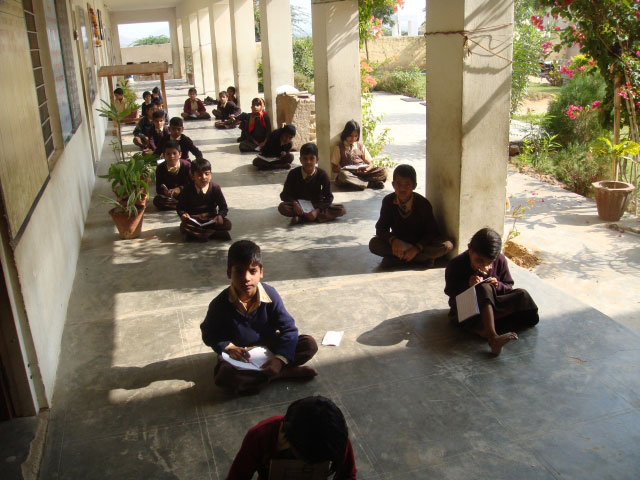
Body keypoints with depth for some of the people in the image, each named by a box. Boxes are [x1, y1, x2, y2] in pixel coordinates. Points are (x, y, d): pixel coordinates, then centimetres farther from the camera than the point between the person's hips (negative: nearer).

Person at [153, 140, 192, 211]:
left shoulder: (186, 165, -10)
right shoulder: (160, 168, -6)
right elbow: (158, 189, -8)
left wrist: (180, 188, -29)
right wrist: (164, 191, -32)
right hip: (168, 196, 2)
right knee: (157, 200, -28)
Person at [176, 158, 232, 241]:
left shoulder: (215, 188, -4)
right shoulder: (187, 190, -5)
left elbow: (223, 207, -1)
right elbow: (180, 207, 2)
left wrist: (220, 215, -23)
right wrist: (183, 214, -21)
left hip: (211, 219, 1)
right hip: (193, 220, -1)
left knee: (227, 224, -26)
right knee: (183, 227, -34)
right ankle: (216, 233, -34)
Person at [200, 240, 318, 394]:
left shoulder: (270, 295, -17)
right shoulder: (219, 304, -19)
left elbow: (288, 328, -14)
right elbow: (209, 335, -3)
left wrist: (280, 359, -28)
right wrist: (228, 348, -22)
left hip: (269, 346, 1)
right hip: (238, 354, -1)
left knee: (310, 344, -19)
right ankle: (287, 373, -27)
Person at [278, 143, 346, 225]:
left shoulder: (322, 174, -8)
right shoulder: (294, 174, -7)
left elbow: (329, 197, -10)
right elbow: (284, 194, -4)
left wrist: (317, 210, -27)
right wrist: (294, 203, -26)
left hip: (317, 206, 1)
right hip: (299, 206, -1)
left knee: (341, 210, -25)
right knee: (282, 207, -31)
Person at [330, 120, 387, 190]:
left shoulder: (360, 145, 17)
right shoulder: (339, 147, 8)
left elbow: (370, 163, 15)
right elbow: (334, 168, 4)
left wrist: (367, 169, -9)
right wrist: (342, 170, -17)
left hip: (363, 173, 3)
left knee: (383, 171, -21)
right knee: (343, 175, -40)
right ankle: (370, 183, -33)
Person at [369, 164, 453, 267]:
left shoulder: (423, 203, -16)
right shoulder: (388, 201, -12)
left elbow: (432, 232, -15)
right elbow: (381, 229, -12)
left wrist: (417, 248, -31)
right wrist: (393, 240, -33)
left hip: (420, 243, -1)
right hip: (398, 243, 1)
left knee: (448, 246, -28)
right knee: (374, 244, -27)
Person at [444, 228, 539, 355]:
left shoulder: (500, 261, -6)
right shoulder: (456, 265, -15)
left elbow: (509, 287, 3)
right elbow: (449, 291, -9)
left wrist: (498, 286, -20)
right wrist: (467, 284, -27)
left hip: (490, 305, 5)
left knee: (522, 295, -20)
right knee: (484, 288, -36)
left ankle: (480, 327, -28)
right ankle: (492, 337, -51)